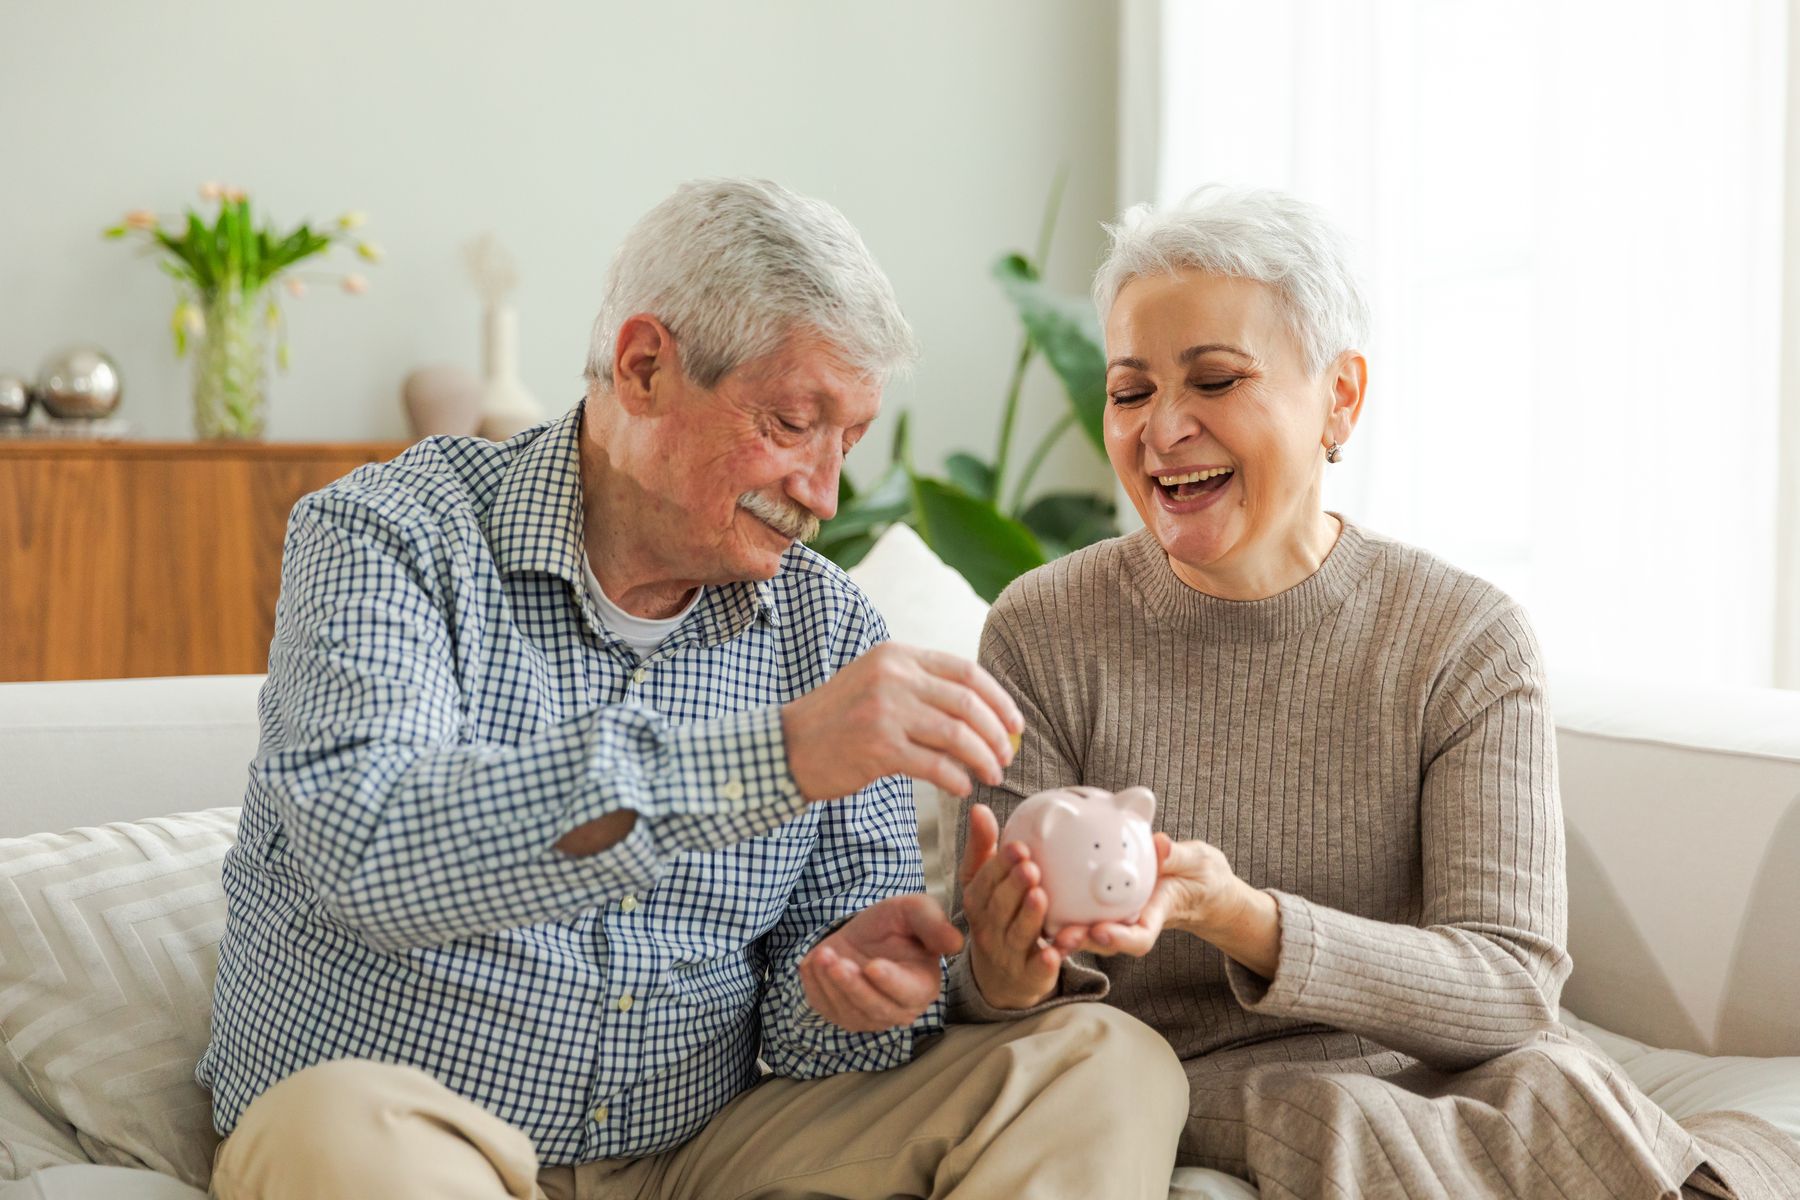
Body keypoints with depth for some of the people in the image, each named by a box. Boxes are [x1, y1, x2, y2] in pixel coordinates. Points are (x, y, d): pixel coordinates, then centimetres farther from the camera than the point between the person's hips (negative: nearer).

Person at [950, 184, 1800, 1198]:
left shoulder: (1468, 645, -5)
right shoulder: (1043, 637, -4)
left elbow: (1513, 992, -14)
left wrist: (1237, 917, -31)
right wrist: (1005, 975, -31)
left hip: (1431, 1076, 0)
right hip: (1183, 1097, 1)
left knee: (1544, 1084, -33)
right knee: (1334, 1114, -32)